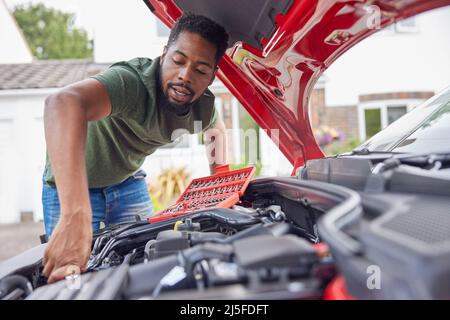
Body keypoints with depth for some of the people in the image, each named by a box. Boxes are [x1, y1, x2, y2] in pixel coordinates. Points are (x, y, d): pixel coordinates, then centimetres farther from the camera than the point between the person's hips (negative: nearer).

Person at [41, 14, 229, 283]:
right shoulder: (132, 81, -39)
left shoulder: (204, 106, -14)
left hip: (128, 181, 6)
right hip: (72, 183, -5)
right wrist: (75, 218, -70)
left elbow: (216, 130, 13)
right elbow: (63, 103, -60)